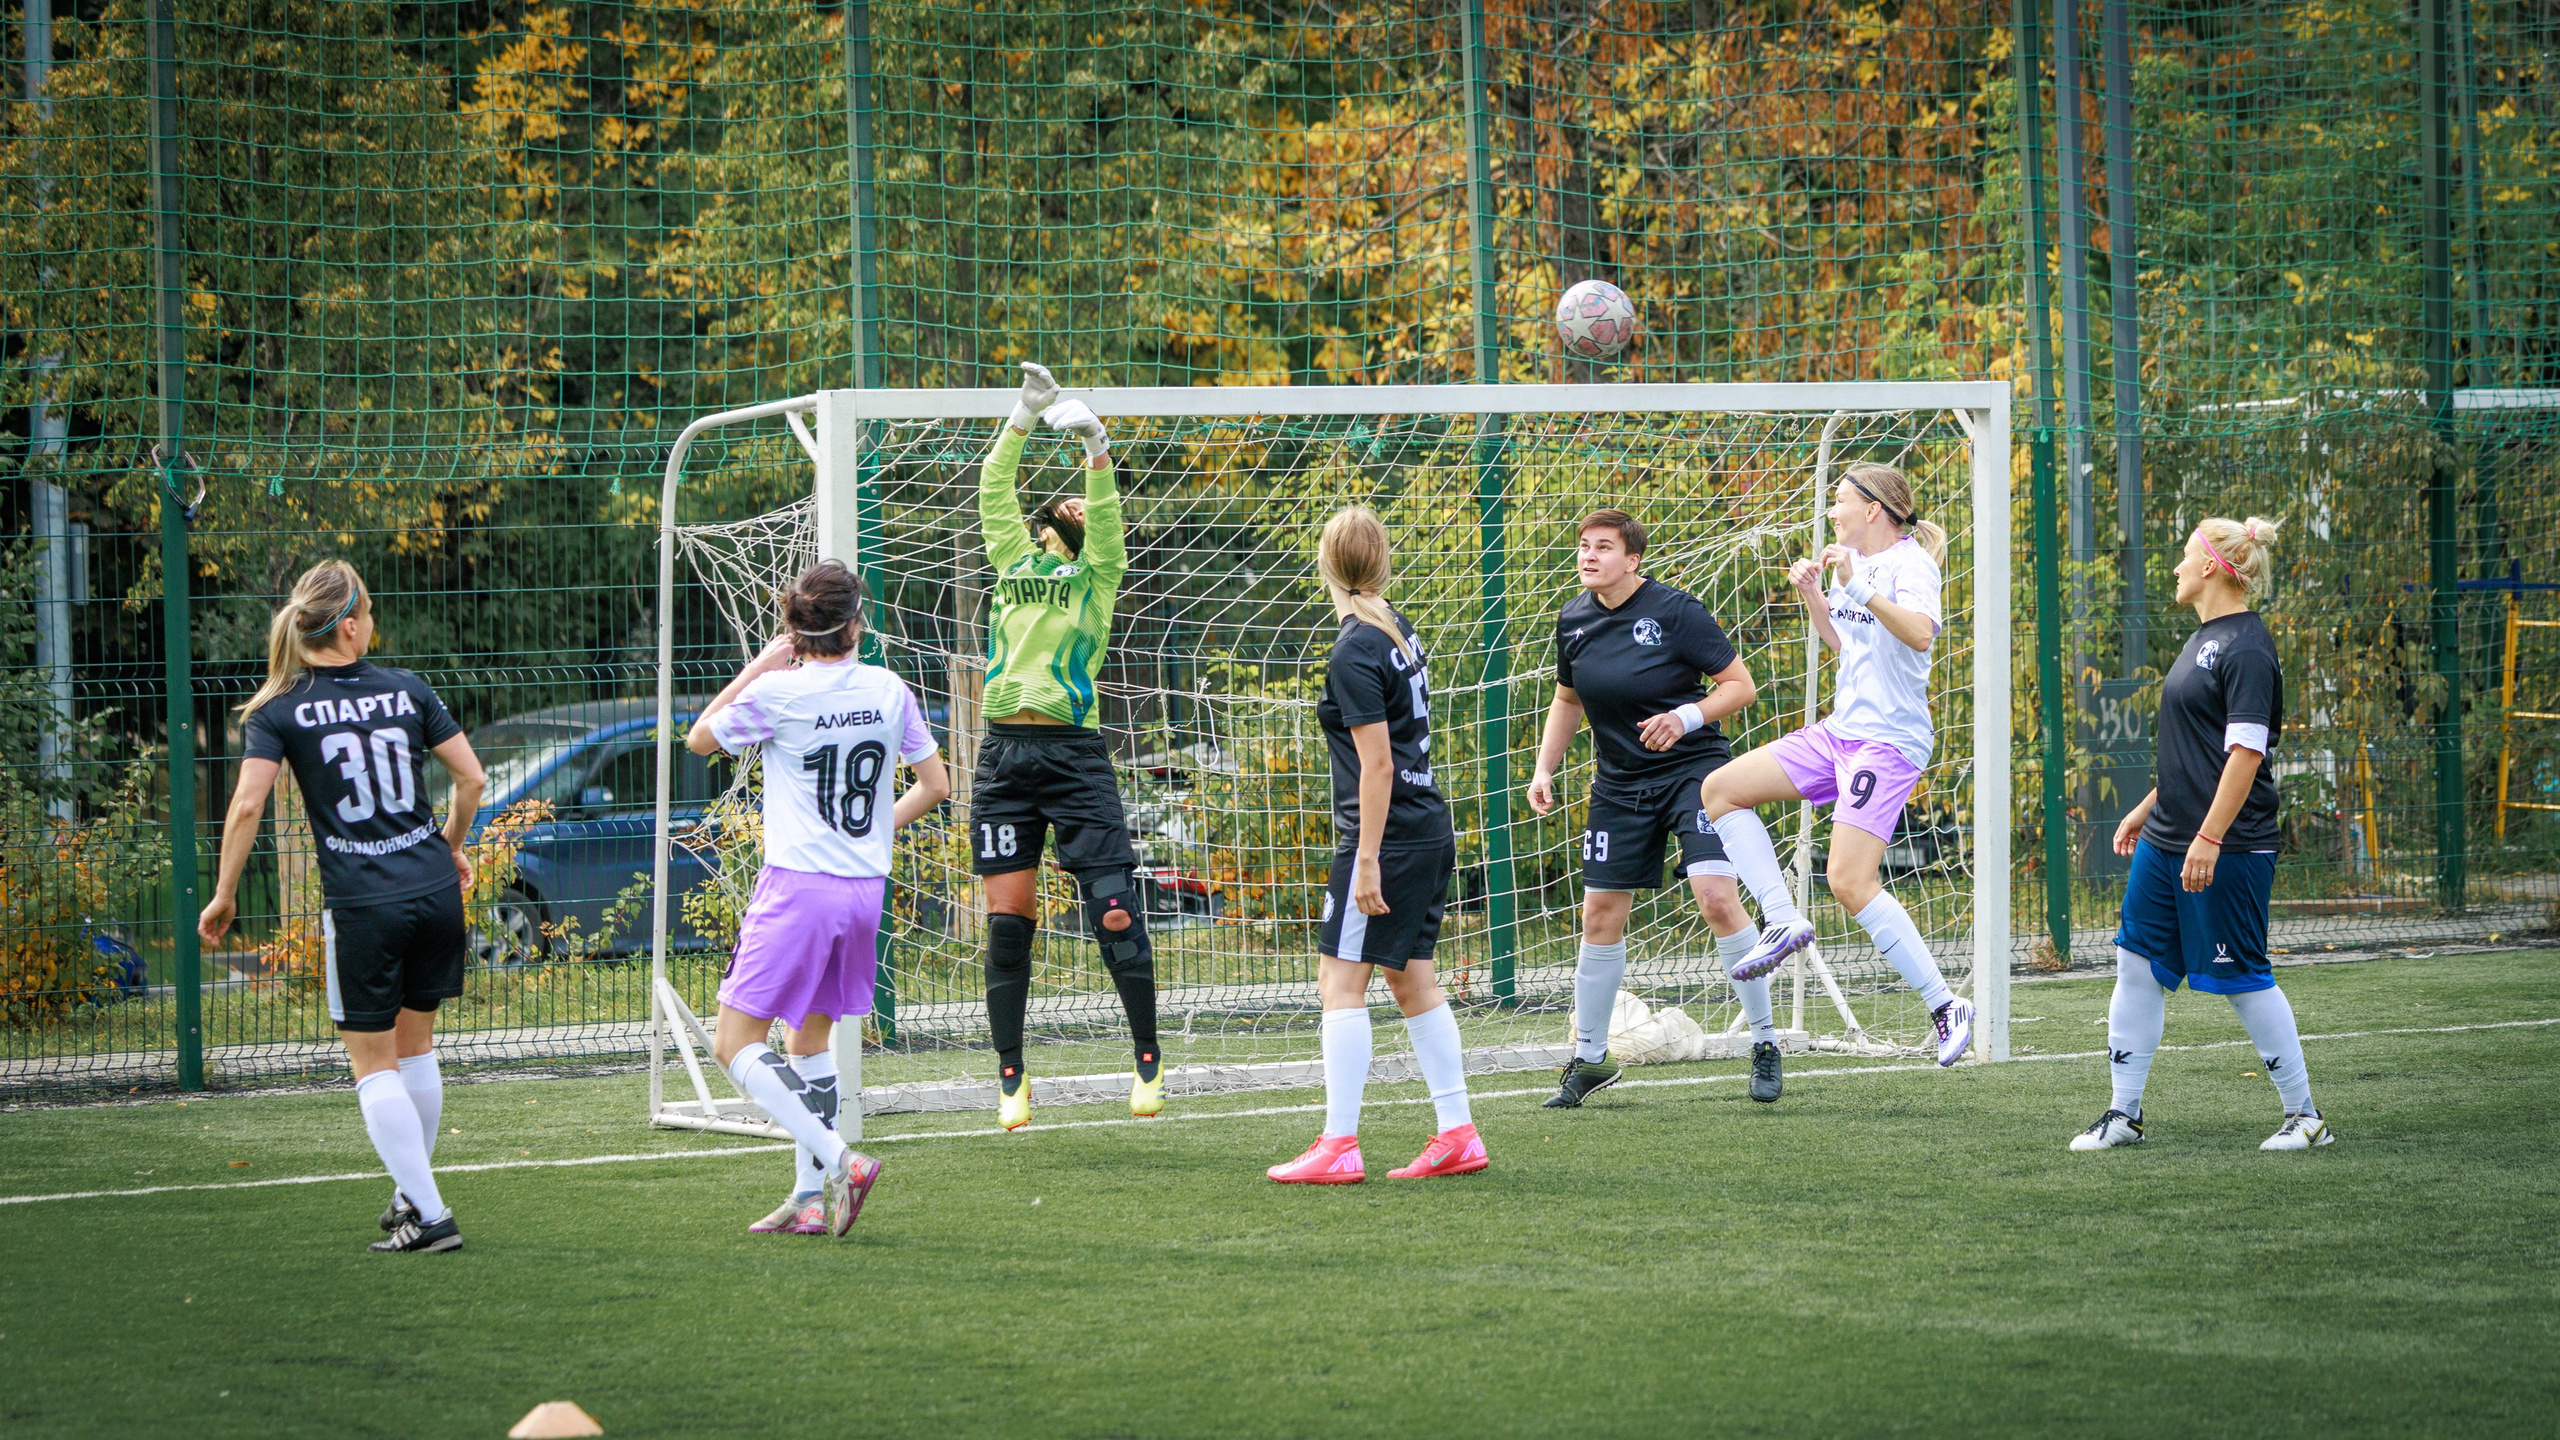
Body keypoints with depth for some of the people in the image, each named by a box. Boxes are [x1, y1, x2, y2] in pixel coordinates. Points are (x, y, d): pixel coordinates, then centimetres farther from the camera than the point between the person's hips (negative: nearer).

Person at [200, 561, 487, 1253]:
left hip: (360, 903, -3)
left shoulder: (278, 710, -2)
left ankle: (428, 1216, -1)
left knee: (374, 1065, 5)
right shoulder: (406, 689, 5)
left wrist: (223, 895, 0)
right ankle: (413, 1193, 31)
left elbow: (247, 806, -11)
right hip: (434, 888, 3)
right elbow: (471, 778, 8)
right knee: (415, 1046, 20)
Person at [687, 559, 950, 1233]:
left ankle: (836, 1160, -18)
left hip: (797, 889, -6)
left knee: (735, 1046, -3)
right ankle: (810, 1199, 14)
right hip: (865, 887, 6)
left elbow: (699, 738, 7)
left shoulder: (777, 692, -10)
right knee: (810, 1039, 19)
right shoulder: (888, 689, 3)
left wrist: (758, 666, 8)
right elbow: (935, 784, 12)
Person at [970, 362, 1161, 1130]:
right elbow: (994, 491, 12)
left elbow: (1109, 516, -5)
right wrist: (1024, 417, 6)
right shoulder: (1013, 562, 18)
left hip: (1072, 751, -3)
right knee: (1008, 918, 1)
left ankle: (1148, 1059, 4)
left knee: (1114, 908, -9)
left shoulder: (1096, 575, 10)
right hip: (1004, 752, 3)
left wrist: (1097, 448, -19)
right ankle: (1011, 1077, 7)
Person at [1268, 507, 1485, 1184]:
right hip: (1431, 829, 9)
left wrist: (1367, 862, -17)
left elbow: (1377, 763, -18)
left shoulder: (1353, 655, -15)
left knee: (1341, 981, -6)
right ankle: (1459, 1134, 15)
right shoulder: (1400, 630, 10)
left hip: (1386, 835, -9)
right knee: (1412, 979, 14)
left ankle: (1339, 1147, -8)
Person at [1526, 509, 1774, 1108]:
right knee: (1600, 917, 5)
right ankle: (1590, 1058, 20)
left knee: (1716, 896, -20)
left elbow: (1741, 685, -10)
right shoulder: (1574, 620, 2)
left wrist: (1687, 717, -26)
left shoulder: (1674, 611, -13)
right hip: (1620, 783, 5)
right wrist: (1545, 769, 9)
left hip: (1693, 768, -5)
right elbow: (1567, 700, 20)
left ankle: (1765, 1042, -7)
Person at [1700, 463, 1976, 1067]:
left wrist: (1858, 586, -34)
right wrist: (1812, 594, 13)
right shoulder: (1854, 562, 13)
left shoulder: (1909, 563, -13)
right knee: (1718, 790, 4)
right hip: (1840, 730, 9)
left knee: (1850, 882, -18)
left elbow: (1920, 633, -32)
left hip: (1889, 740, -9)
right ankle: (1783, 921, 3)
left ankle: (1944, 1005, -10)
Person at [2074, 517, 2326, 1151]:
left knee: (2241, 979, -2)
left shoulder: (2245, 648, -15)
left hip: (2226, 849, -10)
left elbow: (2245, 752, -21)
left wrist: (2209, 839, -25)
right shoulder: (2204, 638, 15)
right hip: (2166, 840, 10)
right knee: (2137, 965, 7)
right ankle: (2124, 1114, 13)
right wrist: (2147, 809, 25)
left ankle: (2304, 1116, 9)